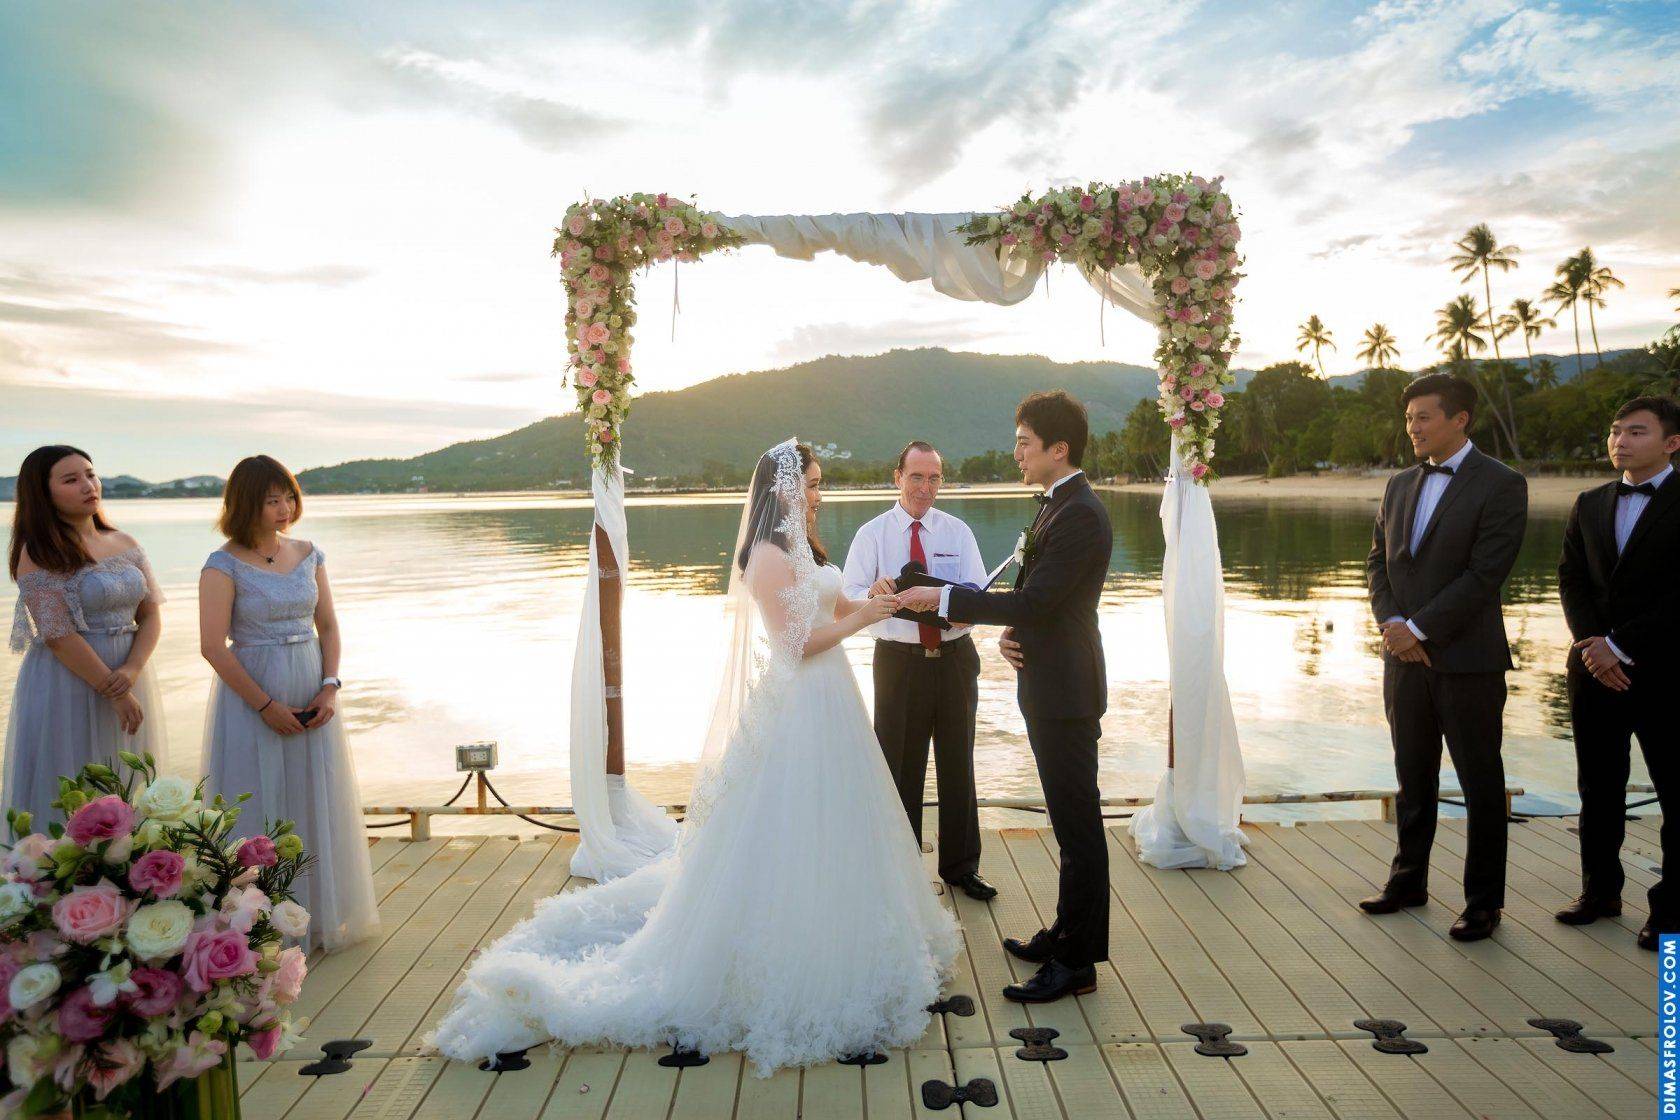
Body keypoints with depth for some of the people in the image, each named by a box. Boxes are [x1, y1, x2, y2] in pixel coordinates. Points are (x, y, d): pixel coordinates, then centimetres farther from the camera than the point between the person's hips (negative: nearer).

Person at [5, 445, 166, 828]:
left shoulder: (126, 544, 9)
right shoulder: (39, 553, -8)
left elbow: (151, 614, 6)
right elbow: (58, 635, -14)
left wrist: (132, 670, -11)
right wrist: (114, 691, -15)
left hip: (127, 677, 6)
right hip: (68, 680, -5)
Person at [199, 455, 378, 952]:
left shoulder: (308, 555, 6)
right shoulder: (224, 565, -9)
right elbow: (213, 646, -13)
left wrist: (330, 687, -4)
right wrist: (266, 704, -13)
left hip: (311, 698, 5)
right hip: (252, 696, -5)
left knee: (318, 804, 11)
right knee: (261, 809, 3)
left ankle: (321, 916, 25)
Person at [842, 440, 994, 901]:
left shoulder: (958, 531, 3)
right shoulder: (872, 534, -1)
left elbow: (979, 594, -9)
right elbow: (848, 597, -12)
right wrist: (873, 593, -35)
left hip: (955, 659, 2)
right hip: (898, 660, -2)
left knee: (958, 764, 13)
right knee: (899, 768, 7)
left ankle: (961, 867, 29)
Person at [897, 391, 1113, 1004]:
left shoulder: (1080, 515, -19)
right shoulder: (1056, 506, 14)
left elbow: (1034, 601, -23)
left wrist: (943, 597, -17)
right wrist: (1010, 633, -2)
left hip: (1066, 693, -10)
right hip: (1048, 686, 10)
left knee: (1078, 824, -1)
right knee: (1070, 821, 19)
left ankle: (1076, 963, 9)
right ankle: (1067, 934, 33)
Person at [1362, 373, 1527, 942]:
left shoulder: (1501, 485, -8)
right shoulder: (1400, 485, 11)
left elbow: (1484, 574, -16)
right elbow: (1378, 561, 11)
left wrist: (1417, 629, -16)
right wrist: (1392, 626, -5)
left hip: (1468, 660, -6)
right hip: (1406, 659, 6)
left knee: (1482, 785, 6)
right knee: (1413, 780, 15)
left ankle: (1483, 901, 18)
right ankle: (1409, 880, 28)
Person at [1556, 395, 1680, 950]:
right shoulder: (1589, 505, 12)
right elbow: (1570, 578, 6)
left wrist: (1621, 646, -15)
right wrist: (1592, 645, -8)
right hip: (1595, 671, 5)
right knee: (1598, 786, 12)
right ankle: (1600, 890, 24)